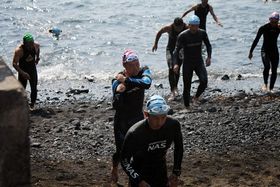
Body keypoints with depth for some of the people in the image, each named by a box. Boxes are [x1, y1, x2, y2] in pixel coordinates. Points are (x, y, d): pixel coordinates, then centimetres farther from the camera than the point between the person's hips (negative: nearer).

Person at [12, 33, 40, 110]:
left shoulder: (36, 46, -15)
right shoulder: (19, 50, -29)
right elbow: (14, 64, -30)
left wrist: (37, 57, 11)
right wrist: (23, 73, -37)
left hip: (32, 69, 4)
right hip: (23, 71, -3)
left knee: (34, 88, 2)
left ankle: (32, 105, 14)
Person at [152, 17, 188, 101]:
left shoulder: (186, 28, -20)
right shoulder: (169, 28, -21)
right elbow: (159, 33, -1)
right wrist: (155, 44, 5)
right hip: (171, 50, -1)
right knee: (171, 69, -16)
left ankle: (175, 87, 35)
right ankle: (172, 92, -18)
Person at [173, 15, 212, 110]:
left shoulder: (202, 33, -4)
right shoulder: (182, 36, -14)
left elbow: (208, 45, 11)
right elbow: (177, 50, -17)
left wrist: (209, 57, -4)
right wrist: (176, 64, -31)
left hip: (199, 62, 2)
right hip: (187, 63, -2)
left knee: (204, 81, -22)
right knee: (187, 86, 1)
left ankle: (196, 97, 4)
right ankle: (187, 107, 16)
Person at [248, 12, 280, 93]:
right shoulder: (264, 28, -10)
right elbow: (256, 40, -4)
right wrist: (251, 51, -3)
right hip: (265, 50, -3)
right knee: (267, 66, -27)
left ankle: (271, 88, 12)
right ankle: (265, 84, -12)